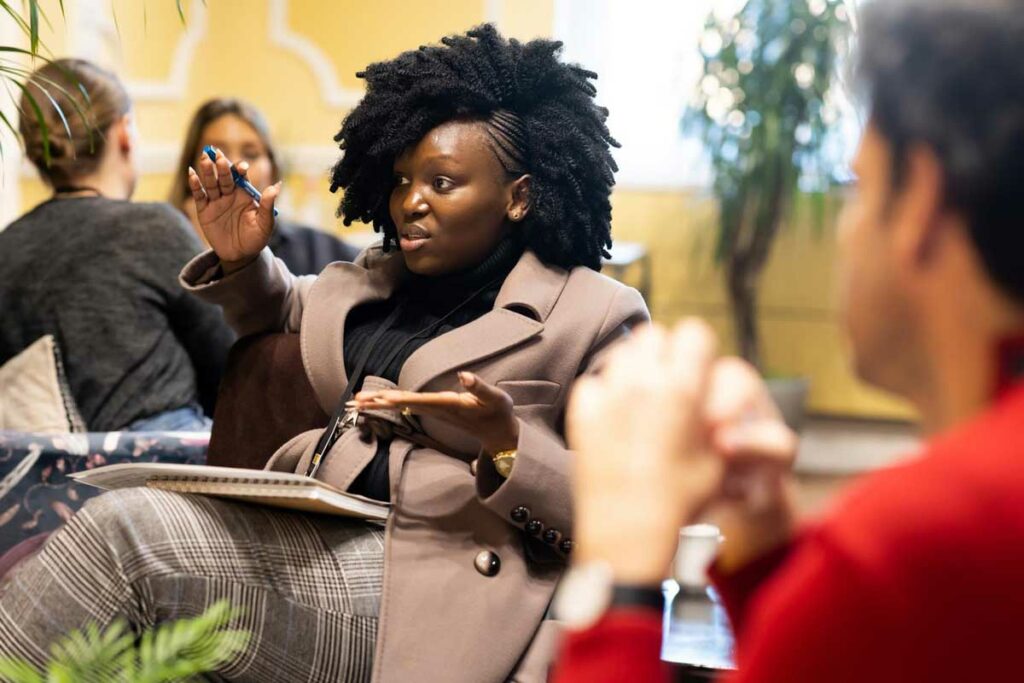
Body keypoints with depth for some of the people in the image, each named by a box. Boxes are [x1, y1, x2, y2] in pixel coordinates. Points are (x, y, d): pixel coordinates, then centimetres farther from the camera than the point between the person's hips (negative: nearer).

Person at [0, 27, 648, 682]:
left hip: (416, 582, -7)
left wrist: (508, 442, -21)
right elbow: (279, 308, 43)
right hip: (308, 536, 7)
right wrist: (240, 260, 19)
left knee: (126, 528, -24)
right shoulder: (374, 281, 21)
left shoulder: (599, 316, 0)